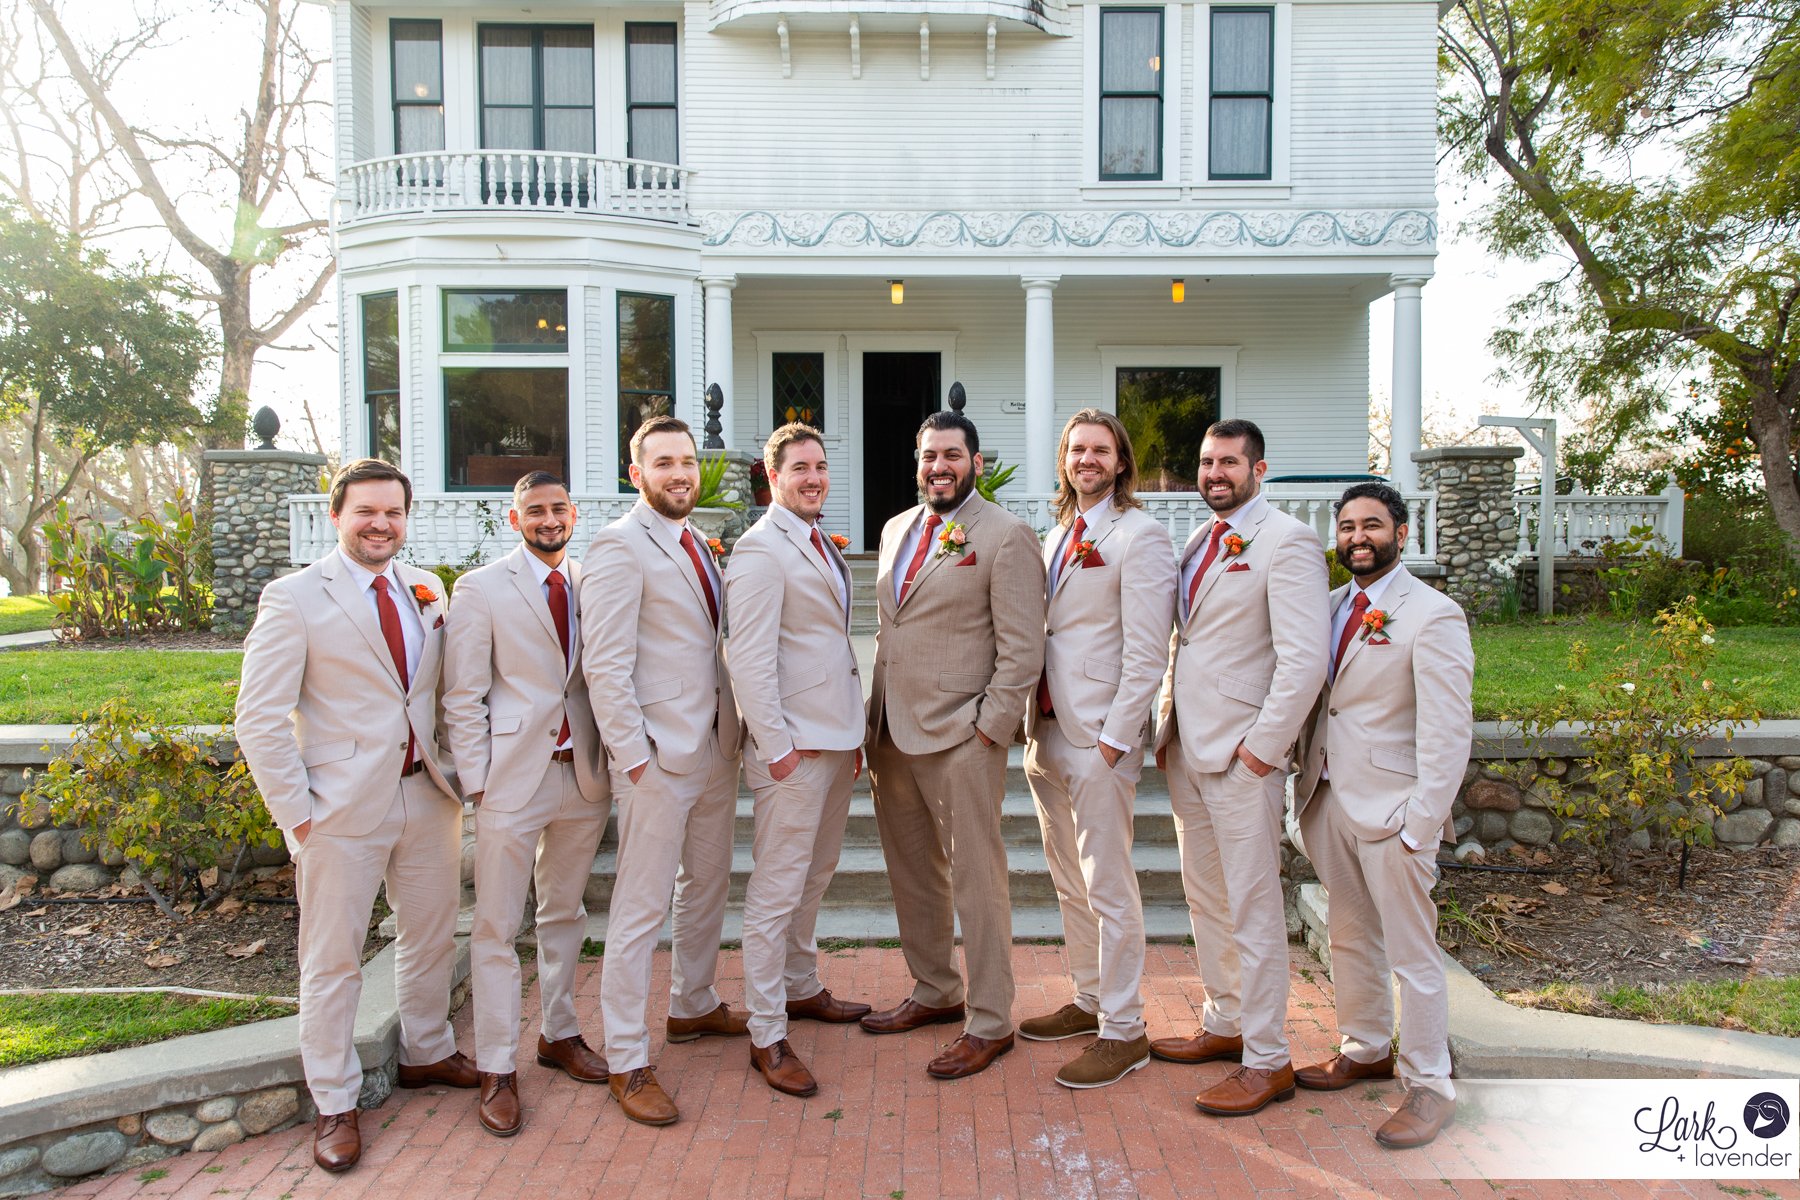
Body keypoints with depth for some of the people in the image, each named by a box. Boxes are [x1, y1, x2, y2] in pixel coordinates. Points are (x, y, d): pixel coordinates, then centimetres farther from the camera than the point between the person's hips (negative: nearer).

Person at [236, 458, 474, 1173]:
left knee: (431, 937, 18)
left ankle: (427, 1053, 39)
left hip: (428, 795, 5)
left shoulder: (428, 592, 7)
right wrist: (296, 813, -12)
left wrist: (457, 770, 4)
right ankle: (334, 1104, 23)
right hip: (342, 807, -5)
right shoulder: (294, 598, -8)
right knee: (333, 959, 7)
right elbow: (259, 718, -10)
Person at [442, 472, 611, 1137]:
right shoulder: (480, 589, -2)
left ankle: (558, 1034, 33)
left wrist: (614, 760, 0)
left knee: (565, 913, 17)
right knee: (496, 927, 3)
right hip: (513, 777, -3)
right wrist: (478, 781, -7)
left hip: (583, 775, 4)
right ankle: (497, 1070, 15)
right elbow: (462, 697, -3)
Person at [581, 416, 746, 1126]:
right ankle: (627, 1063, 12)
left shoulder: (698, 547, 14)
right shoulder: (620, 547, -12)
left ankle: (694, 1007, 39)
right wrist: (634, 757, -18)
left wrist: (734, 730, 9)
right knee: (641, 907, 0)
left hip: (715, 747, 9)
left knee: (707, 887, 20)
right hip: (657, 754, -9)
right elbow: (604, 667, -17)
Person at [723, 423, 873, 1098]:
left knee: (815, 876, 20)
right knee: (777, 890, -1)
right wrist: (776, 746, -19)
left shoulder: (822, 547, 16)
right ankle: (767, 1037, 10)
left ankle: (801, 987, 38)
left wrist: (853, 731, 15)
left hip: (836, 738, 9)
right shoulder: (761, 550, -13)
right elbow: (749, 660, -18)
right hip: (793, 747, -9)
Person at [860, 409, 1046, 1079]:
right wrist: (876, 713, 14)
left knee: (976, 881, 2)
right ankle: (935, 993, 35)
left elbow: (1023, 648, -11)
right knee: (912, 873, 17)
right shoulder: (897, 529, 14)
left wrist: (989, 729, -14)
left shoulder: (1005, 537, -9)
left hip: (960, 738, -7)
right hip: (891, 732, 7)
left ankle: (989, 1024, 16)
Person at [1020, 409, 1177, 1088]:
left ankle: (1123, 1031, 13)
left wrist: (1113, 739, -17)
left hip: (1099, 736, -8)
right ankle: (1088, 1000, 32)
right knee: (1069, 880, 17)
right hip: (1047, 729, 8)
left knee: (1108, 888, 0)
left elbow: (1146, 652, -14)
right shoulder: (1059, 534, 15)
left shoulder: (1139, 535, -9)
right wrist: (1036, 722, 10)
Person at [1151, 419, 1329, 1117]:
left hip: (1242, 754, -8)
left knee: (1251, 909, 0)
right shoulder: (1197, 545, 15)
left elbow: (1304, 658, -18)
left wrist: (1263, 747, -18)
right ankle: (1224, 1025, 32)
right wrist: (1167, 724, 12)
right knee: (1205, 900, 17)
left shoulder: (1286, 542, -11)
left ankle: (1267, 1061, 13)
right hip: (1187, 749, 8)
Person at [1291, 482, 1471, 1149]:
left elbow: (1447, 736, -14)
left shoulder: (1433, 616, -11)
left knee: (1411, 954, 4)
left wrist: (1421, 828, -17)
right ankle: (1366, 1050, 36)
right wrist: (1306, 786, 6)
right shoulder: (1333, 606, 10)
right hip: (1329, 802, 7)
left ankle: (1429, 1087, 19)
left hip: (1391, 812, -6)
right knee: (1349, 938, 18)